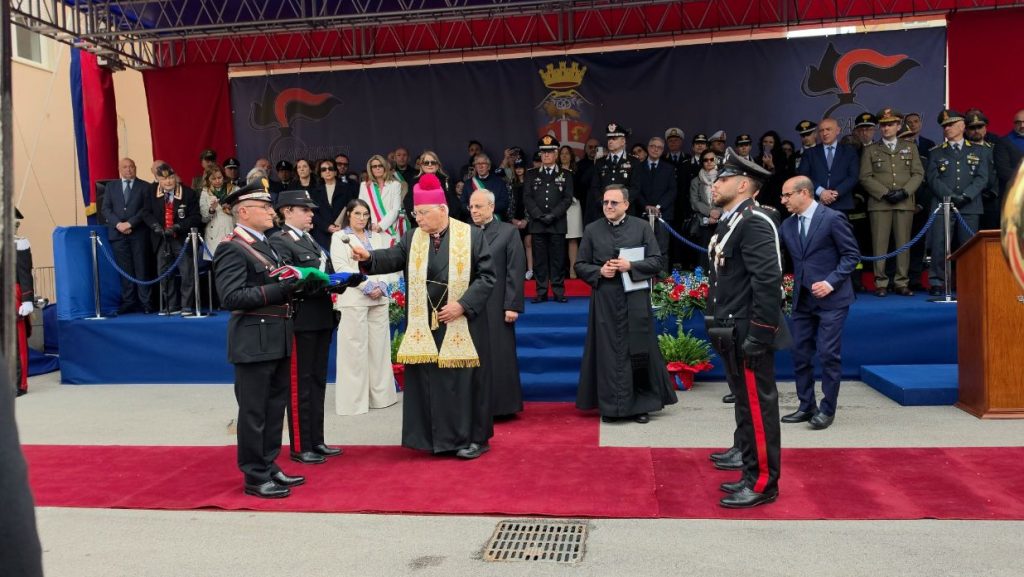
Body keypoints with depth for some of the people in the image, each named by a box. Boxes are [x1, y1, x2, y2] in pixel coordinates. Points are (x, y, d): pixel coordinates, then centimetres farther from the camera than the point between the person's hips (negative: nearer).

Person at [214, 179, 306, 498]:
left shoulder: (266, 244, 15)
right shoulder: (232, 249, -12)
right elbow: (231, 297, -21)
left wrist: (294, 285, 5)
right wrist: (279, 289, -22)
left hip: (276, 341, 9)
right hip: (254, 343, -9)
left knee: (275, 407, 15)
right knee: (254, 411, 1)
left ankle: (269, 467, 26)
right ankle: (255, 477, 12)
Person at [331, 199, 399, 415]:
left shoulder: (377, 238, 19)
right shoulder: (339, 237, 5)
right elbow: (341, 267, -5)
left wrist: (381, 285, -6)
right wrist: (367, 286, -12)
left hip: (380, 297, 4)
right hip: (354, 298, -4)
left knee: (379, 346, 5)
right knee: (355, 348, -4)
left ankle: (380, 394, 12)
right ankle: (354, 399, 1)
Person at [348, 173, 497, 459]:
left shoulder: (472, 235, -5)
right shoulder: (412, 238, 7)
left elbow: (487, 275, -6)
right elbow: (392, 259, -8)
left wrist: (463, 305, -15)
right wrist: (368, 257, -28)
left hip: (462, 325, -3)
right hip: (424, 326, 4)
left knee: (464, 380, 2)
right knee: (429, 380, 7)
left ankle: (472, 437, 15)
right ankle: (437, 437, 20)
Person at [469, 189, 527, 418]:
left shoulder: (508, 232, 0)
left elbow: (516, 272, -4)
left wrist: (512, 305, -9)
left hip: (496, 307, -3)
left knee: (498, 356, 4)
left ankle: (502, 404, 16)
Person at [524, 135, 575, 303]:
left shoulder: (566, 175, 10)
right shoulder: (531, 174, 12)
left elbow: (567, 198, 1)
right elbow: (527, 198, 4)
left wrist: (553, 215, -11)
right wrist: (540, 216, -9)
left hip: (557, 224, -1)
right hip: (537, 224, 1)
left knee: (558, 259, -1)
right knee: (539, 259, 1)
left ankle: (558, 291, 4)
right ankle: (541, 292, 5)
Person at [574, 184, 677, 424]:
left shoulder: (642, 227, 3)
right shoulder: (591, 230, 7)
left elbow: (657, 261, 0)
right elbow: (580, 265, 8)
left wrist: (631, 265, -13)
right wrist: (599, 271, -10)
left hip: (635, 301, -1)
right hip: (604, 301, 1)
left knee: (638, 352, 4)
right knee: (608, 354, 3)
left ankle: (640, 405, 15)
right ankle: (610, 406, 12)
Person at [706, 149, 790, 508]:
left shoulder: (755, 223, -15)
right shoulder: (731, 222, 15)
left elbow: (768, 283, -22)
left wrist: (759, 336, -23)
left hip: (748, 336, -10)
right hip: (733, 334, 10)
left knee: (757, 407, -1)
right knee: (746, 404, 15)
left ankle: (763, 483, 9)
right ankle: (753, 473, 26)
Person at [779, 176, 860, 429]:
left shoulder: (832, 218, -8)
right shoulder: (787, 225, 9)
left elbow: (852, 254, -8)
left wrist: (831, 282, -17)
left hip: (831, 298, -6)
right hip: (802, 299, 6)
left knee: (828, 354, -3)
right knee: (800, 354, 9)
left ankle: (827, 409, 9)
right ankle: (807, 406, 20)